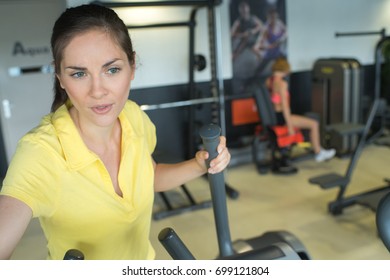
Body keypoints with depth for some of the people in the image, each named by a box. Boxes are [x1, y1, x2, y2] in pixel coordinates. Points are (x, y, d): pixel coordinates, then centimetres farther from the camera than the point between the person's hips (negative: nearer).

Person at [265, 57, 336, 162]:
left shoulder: (268, 80, 4)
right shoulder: (282, 83, -20)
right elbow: (284, 105, -22)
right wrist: (290, 126, -18)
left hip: (272, 117, 9)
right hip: (280, 117, -9)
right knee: (314, 124, 1)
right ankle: (318, 152, 18)